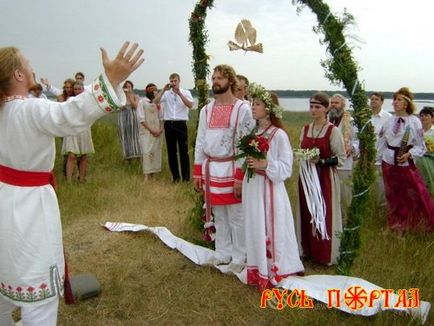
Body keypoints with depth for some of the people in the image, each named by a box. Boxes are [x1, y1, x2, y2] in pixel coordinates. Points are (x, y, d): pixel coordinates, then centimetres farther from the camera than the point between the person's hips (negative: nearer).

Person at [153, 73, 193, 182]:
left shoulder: (186, 92, 3)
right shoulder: (166, 93, 7)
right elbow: (155, 101, -6)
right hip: (169, 124, 2)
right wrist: (164, 89, -9)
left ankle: (186, 176, 11)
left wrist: (179, 93, -18)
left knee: (183, 151, 1)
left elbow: (190, 105, -13)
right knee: (171, 151, 8)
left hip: (181, 124, -2)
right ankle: (175, 176, 20)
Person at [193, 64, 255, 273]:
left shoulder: (243, 109, -8)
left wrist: (240, 176, -15)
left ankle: (239, 257, 20)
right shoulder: (206, 110, 9)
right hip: (210, 168, 5)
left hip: (231, 168, -5)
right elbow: (200, 142, 11)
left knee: (236, 216, 5)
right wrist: (198, 172, 7)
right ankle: (223, 252, 30)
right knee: (218, 215, 15)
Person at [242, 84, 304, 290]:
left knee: (271, 231, 2)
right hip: (251, 187, 7)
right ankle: (258, 271, 29)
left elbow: (286, 167, -14)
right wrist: (249, 163, 1)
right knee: (254, 229, 14)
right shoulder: (252, 132, 7)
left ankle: (275, 272, 17)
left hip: (269, 188, -7)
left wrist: (265, 165, -24)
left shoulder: (279, 135, -13)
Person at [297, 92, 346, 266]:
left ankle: (326, 255, 16)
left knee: (325, 215, 1)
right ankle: (308, 250, 26)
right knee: (306, 214, 10)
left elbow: (341, 158, -9)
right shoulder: (305, 129, 8)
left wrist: (321, 161, -21)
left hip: (325, 178, -5)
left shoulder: (333, 131, -9)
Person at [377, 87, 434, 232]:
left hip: (406, 163, -4)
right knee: (393, 195, 12)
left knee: (417, 193, -4)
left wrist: (409, 154, -18)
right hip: (388, 162, 4)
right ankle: (396, 226, 26)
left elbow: (420, 146, -4)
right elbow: (382, 141, 11)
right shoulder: (389, 121, 4)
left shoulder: (414, 121, -7)